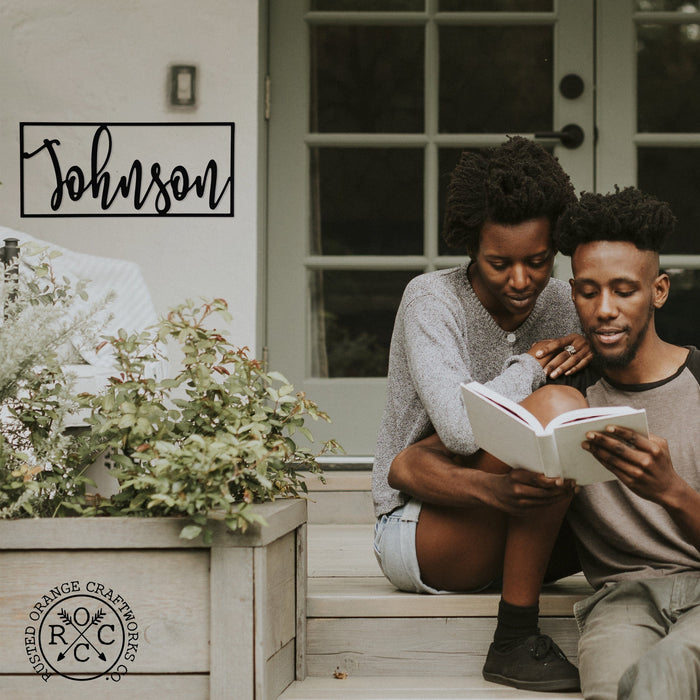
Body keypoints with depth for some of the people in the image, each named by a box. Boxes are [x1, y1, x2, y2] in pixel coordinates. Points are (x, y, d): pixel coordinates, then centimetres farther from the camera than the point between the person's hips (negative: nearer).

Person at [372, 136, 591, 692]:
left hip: (515, 537, 5)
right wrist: (531, 365, -15)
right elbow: (461, 429, -28)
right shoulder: (432, 300, -14)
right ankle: (516, 639, -25)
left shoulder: (560, 303, 3)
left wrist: (586, 355, -22)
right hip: (417, 533, -5)